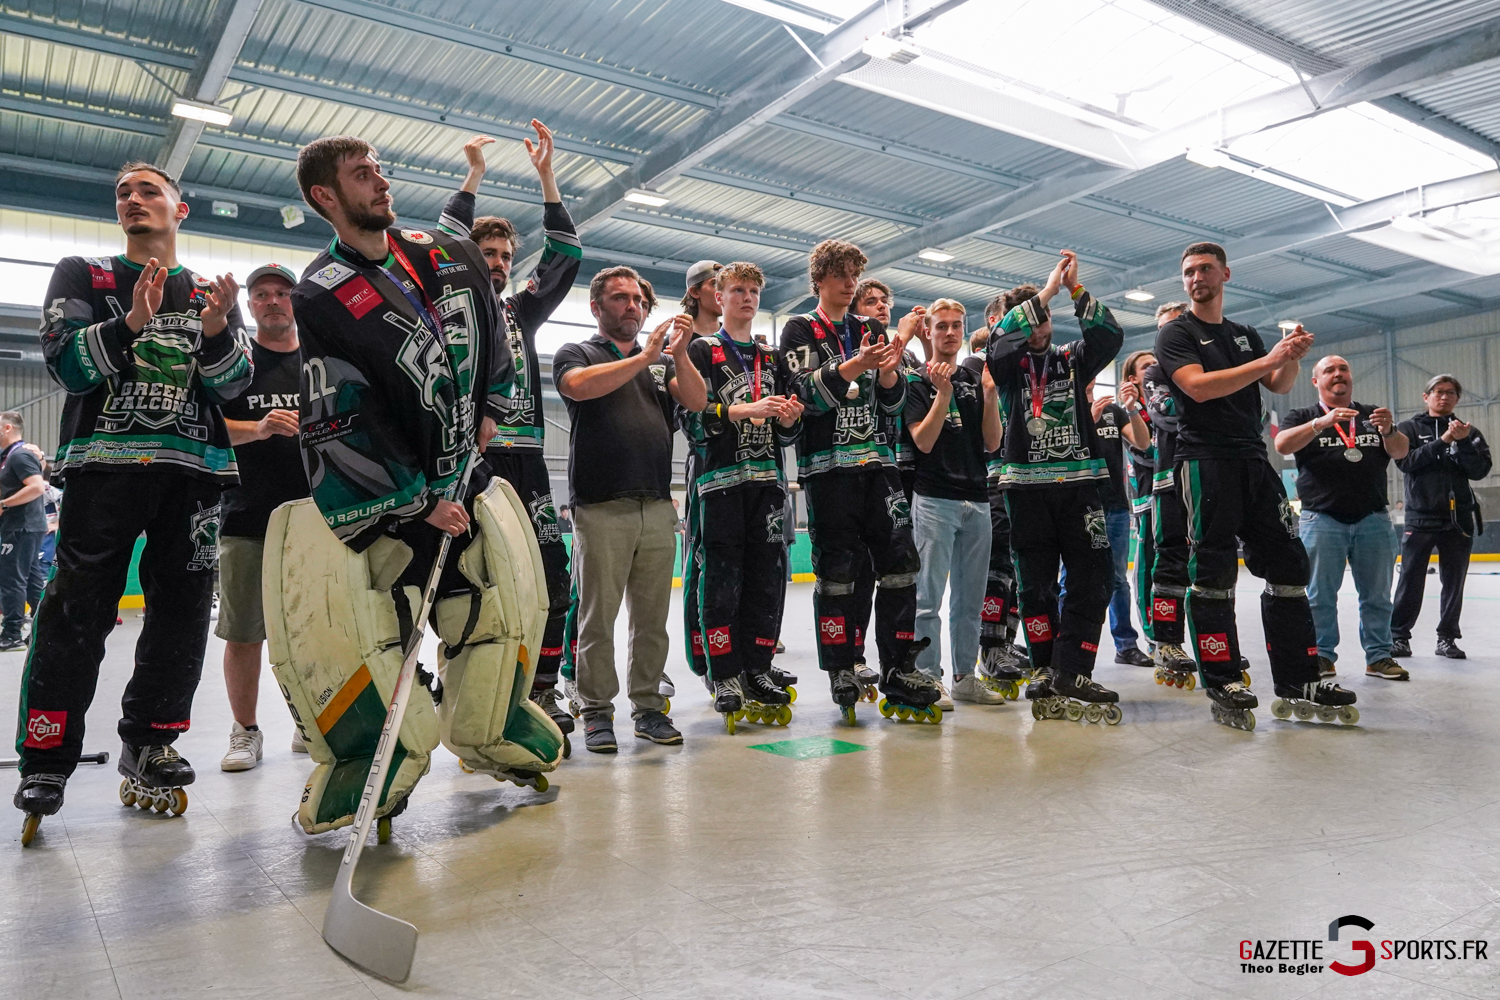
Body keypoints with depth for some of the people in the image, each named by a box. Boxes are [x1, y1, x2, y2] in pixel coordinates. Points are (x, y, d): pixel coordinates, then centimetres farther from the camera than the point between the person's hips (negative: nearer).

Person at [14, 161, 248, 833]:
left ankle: (147, 744, 17)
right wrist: (130, 325, -20)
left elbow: (233, 383, 5)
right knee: (78, 609, -7)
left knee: (182, 610, 3)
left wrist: (215, 330, -15)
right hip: (105, 460, -2)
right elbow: (66, 363, -3)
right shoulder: (81, 276, 13)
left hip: (193, 467, 2)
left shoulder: (212, 294, 17)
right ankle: (46, 761, 3)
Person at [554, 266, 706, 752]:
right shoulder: (575, 353, 10)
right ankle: (596, 711, 8)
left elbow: (696, 401, 5)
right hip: (601, 507, -4)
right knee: (598, 616, -1)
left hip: (658, 507, 4)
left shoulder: (662, 361, 22)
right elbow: (580, 386, -13)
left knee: (652, 617, 6)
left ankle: (649, 706, 15)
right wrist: (643, 357, -14)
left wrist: (679, 353, -10)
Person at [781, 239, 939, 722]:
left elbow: (893, 402, 13)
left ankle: (898, 668, 5)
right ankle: (840, 672, 10)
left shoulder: (871, 330, 18)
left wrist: (889, 372, -7)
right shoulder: (800, 330, 5)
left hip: (878, 462, 4)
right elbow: (809, 394, -10)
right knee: (836, 569, -1)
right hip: (828, 465, -4)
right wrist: (855, 365, -21)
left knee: (899, 562, -2)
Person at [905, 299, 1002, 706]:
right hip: (935, 499, -5)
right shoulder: (917, 381, 2)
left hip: (977, 500, 5)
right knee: (929, 596, -5)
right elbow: (923, 441, -10)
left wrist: (990, 393, -4)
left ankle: (966, 676, 18)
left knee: (970, 597, 9)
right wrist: (944, 393, -18)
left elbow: (991, 443, 8)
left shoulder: (975, 379, 15)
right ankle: (929, 678, 1)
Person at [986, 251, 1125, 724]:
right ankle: (1047, 673, 10)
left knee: (1091, 580, -5)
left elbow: (1110, 335, -2)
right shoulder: (1007, 365, 9)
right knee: (1036, 585, 2)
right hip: (1027, 485, -2)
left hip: (1079, 481, 2)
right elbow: (1000, 340, -13)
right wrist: (1047, 290, -12)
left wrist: (1076, 289, -10)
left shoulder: (1072, 360, 14)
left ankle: (1069, 673, -2)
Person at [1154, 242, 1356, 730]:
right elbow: (1198, 386, -14)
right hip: (1204, 460, -6)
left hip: (1253, 458, 6)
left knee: (1287, 563, 4)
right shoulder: (1176, 334, 2)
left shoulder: (1246, 335, 21)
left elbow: (1279, 386, 11)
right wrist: (1268, 359, -17)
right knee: (1214, 573, -7)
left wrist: (1291, 356, -10)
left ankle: (1298, 685, 10)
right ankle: (1224, 687, -1)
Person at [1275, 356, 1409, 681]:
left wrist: (1389, 431, -19)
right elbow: (1282, 445, -13)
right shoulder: (1304, 417, 7)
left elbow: (1401, 452, 3)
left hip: (1373, 519, 3)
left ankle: (1379, 656, 14)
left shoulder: (1372, 414, 15)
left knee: (1377, 594, 6)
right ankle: (1322, 654, 7)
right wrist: (1322, 423, -27)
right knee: (1320, 595, -1)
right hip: (1321, 519, -3)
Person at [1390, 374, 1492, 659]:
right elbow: (1405, 461, -12)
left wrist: (1463, 442, -17)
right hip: (1420, 518, -2)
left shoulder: (1468, 433, 10)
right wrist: (1442, 441, -20)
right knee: (1410, 581, -2)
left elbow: (1480, 471, -2)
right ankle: (1399, 635, 5)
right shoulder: (1409, 428, 4)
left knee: (1454, 582, 5)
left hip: (1458, 518, 3)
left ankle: (1447, 638, 13)